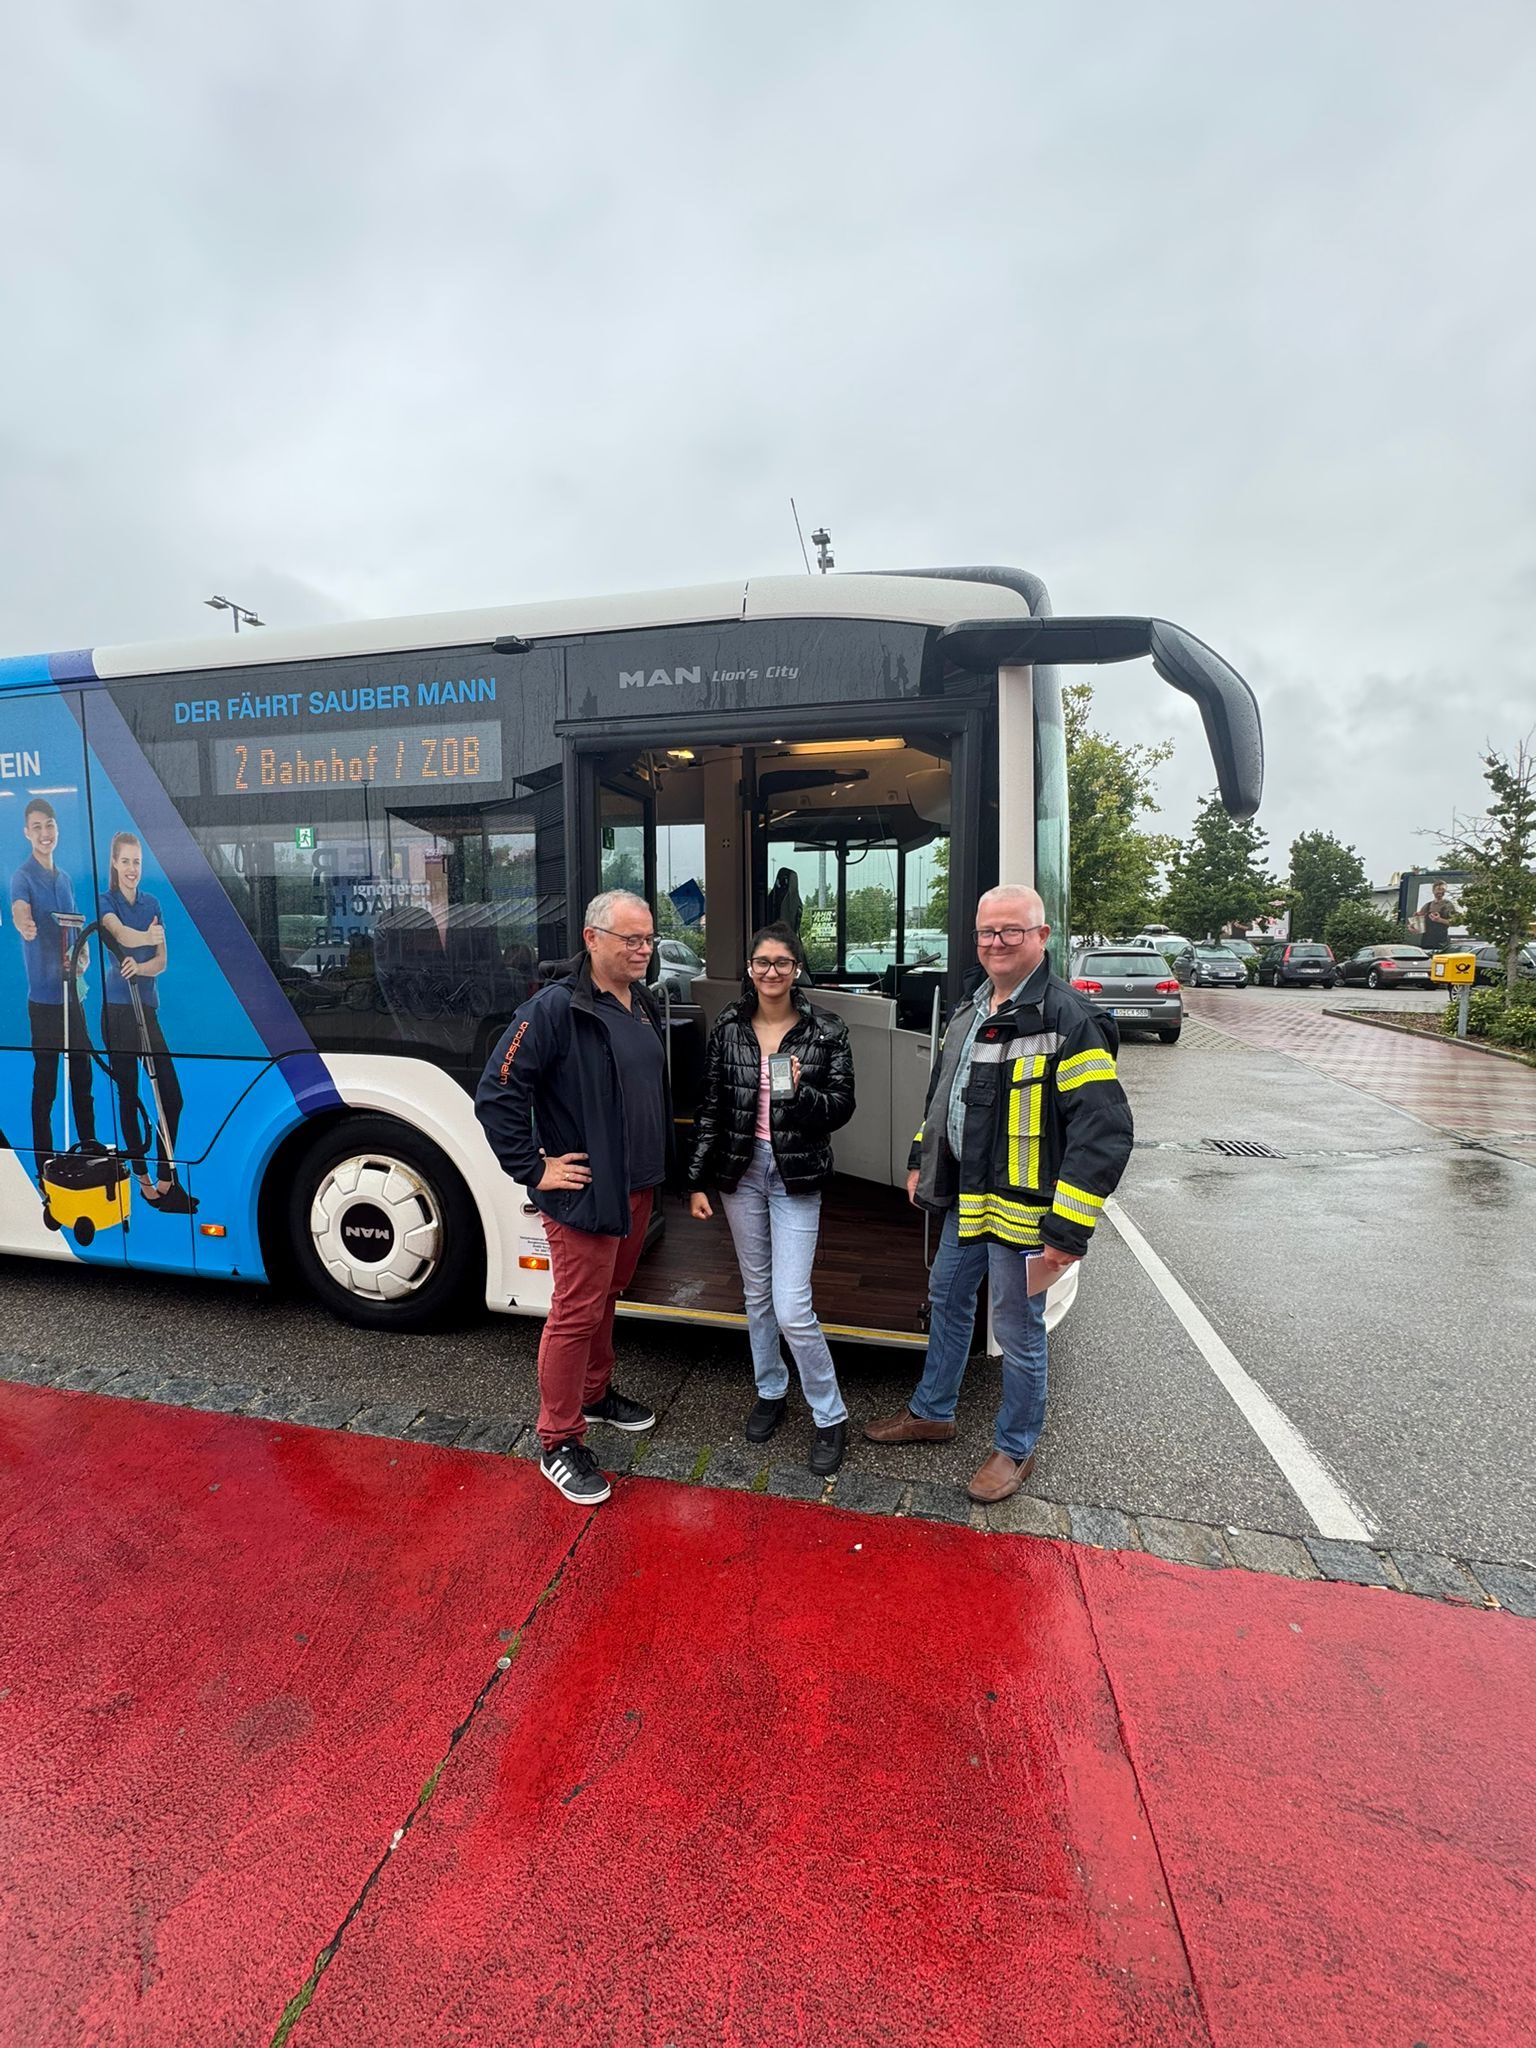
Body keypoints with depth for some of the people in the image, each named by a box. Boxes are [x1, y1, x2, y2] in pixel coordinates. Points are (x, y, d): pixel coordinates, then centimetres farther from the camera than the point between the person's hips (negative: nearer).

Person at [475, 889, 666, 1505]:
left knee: (607, 1298, 23)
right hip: (584, 1194, -8)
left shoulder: (645, 1006, 8)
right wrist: (533, 1170, -17)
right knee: (576, 1314, 3)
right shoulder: (555, 1008, -18)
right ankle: (559, 1444, 20)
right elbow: (496, 1095, -20)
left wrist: (662, 1163, 15)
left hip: (637, 1188, 8)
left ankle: (596, 1394, 44)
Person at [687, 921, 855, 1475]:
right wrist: (698, 1180, 2)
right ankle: (770, 1391, 39)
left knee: (791, 1308, -6)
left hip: (795, 1176, -3)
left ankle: (830, 1417, 16)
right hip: (741, 1170, 3)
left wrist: (802, 1092, -25)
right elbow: (711, 1105, 2)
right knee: (756, 1292, 17)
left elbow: (841, 1106, -4)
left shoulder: (826, 1031, -7)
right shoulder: (729, 1026, 0)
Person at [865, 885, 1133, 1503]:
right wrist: (922, 1161, 20)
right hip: (964, 1198, 8)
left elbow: (1105, 1132, -24)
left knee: (1018, 1333, 9)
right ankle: (932, 1412, 45)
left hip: (1021, 1208, -8)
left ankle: (1015, 1448, 34)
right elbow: (941, 1094, 21)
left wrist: (1068, 1228, -25)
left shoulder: (1069, 1019, -20)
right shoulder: (969, 1012, 7)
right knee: (947, 1301, 23)